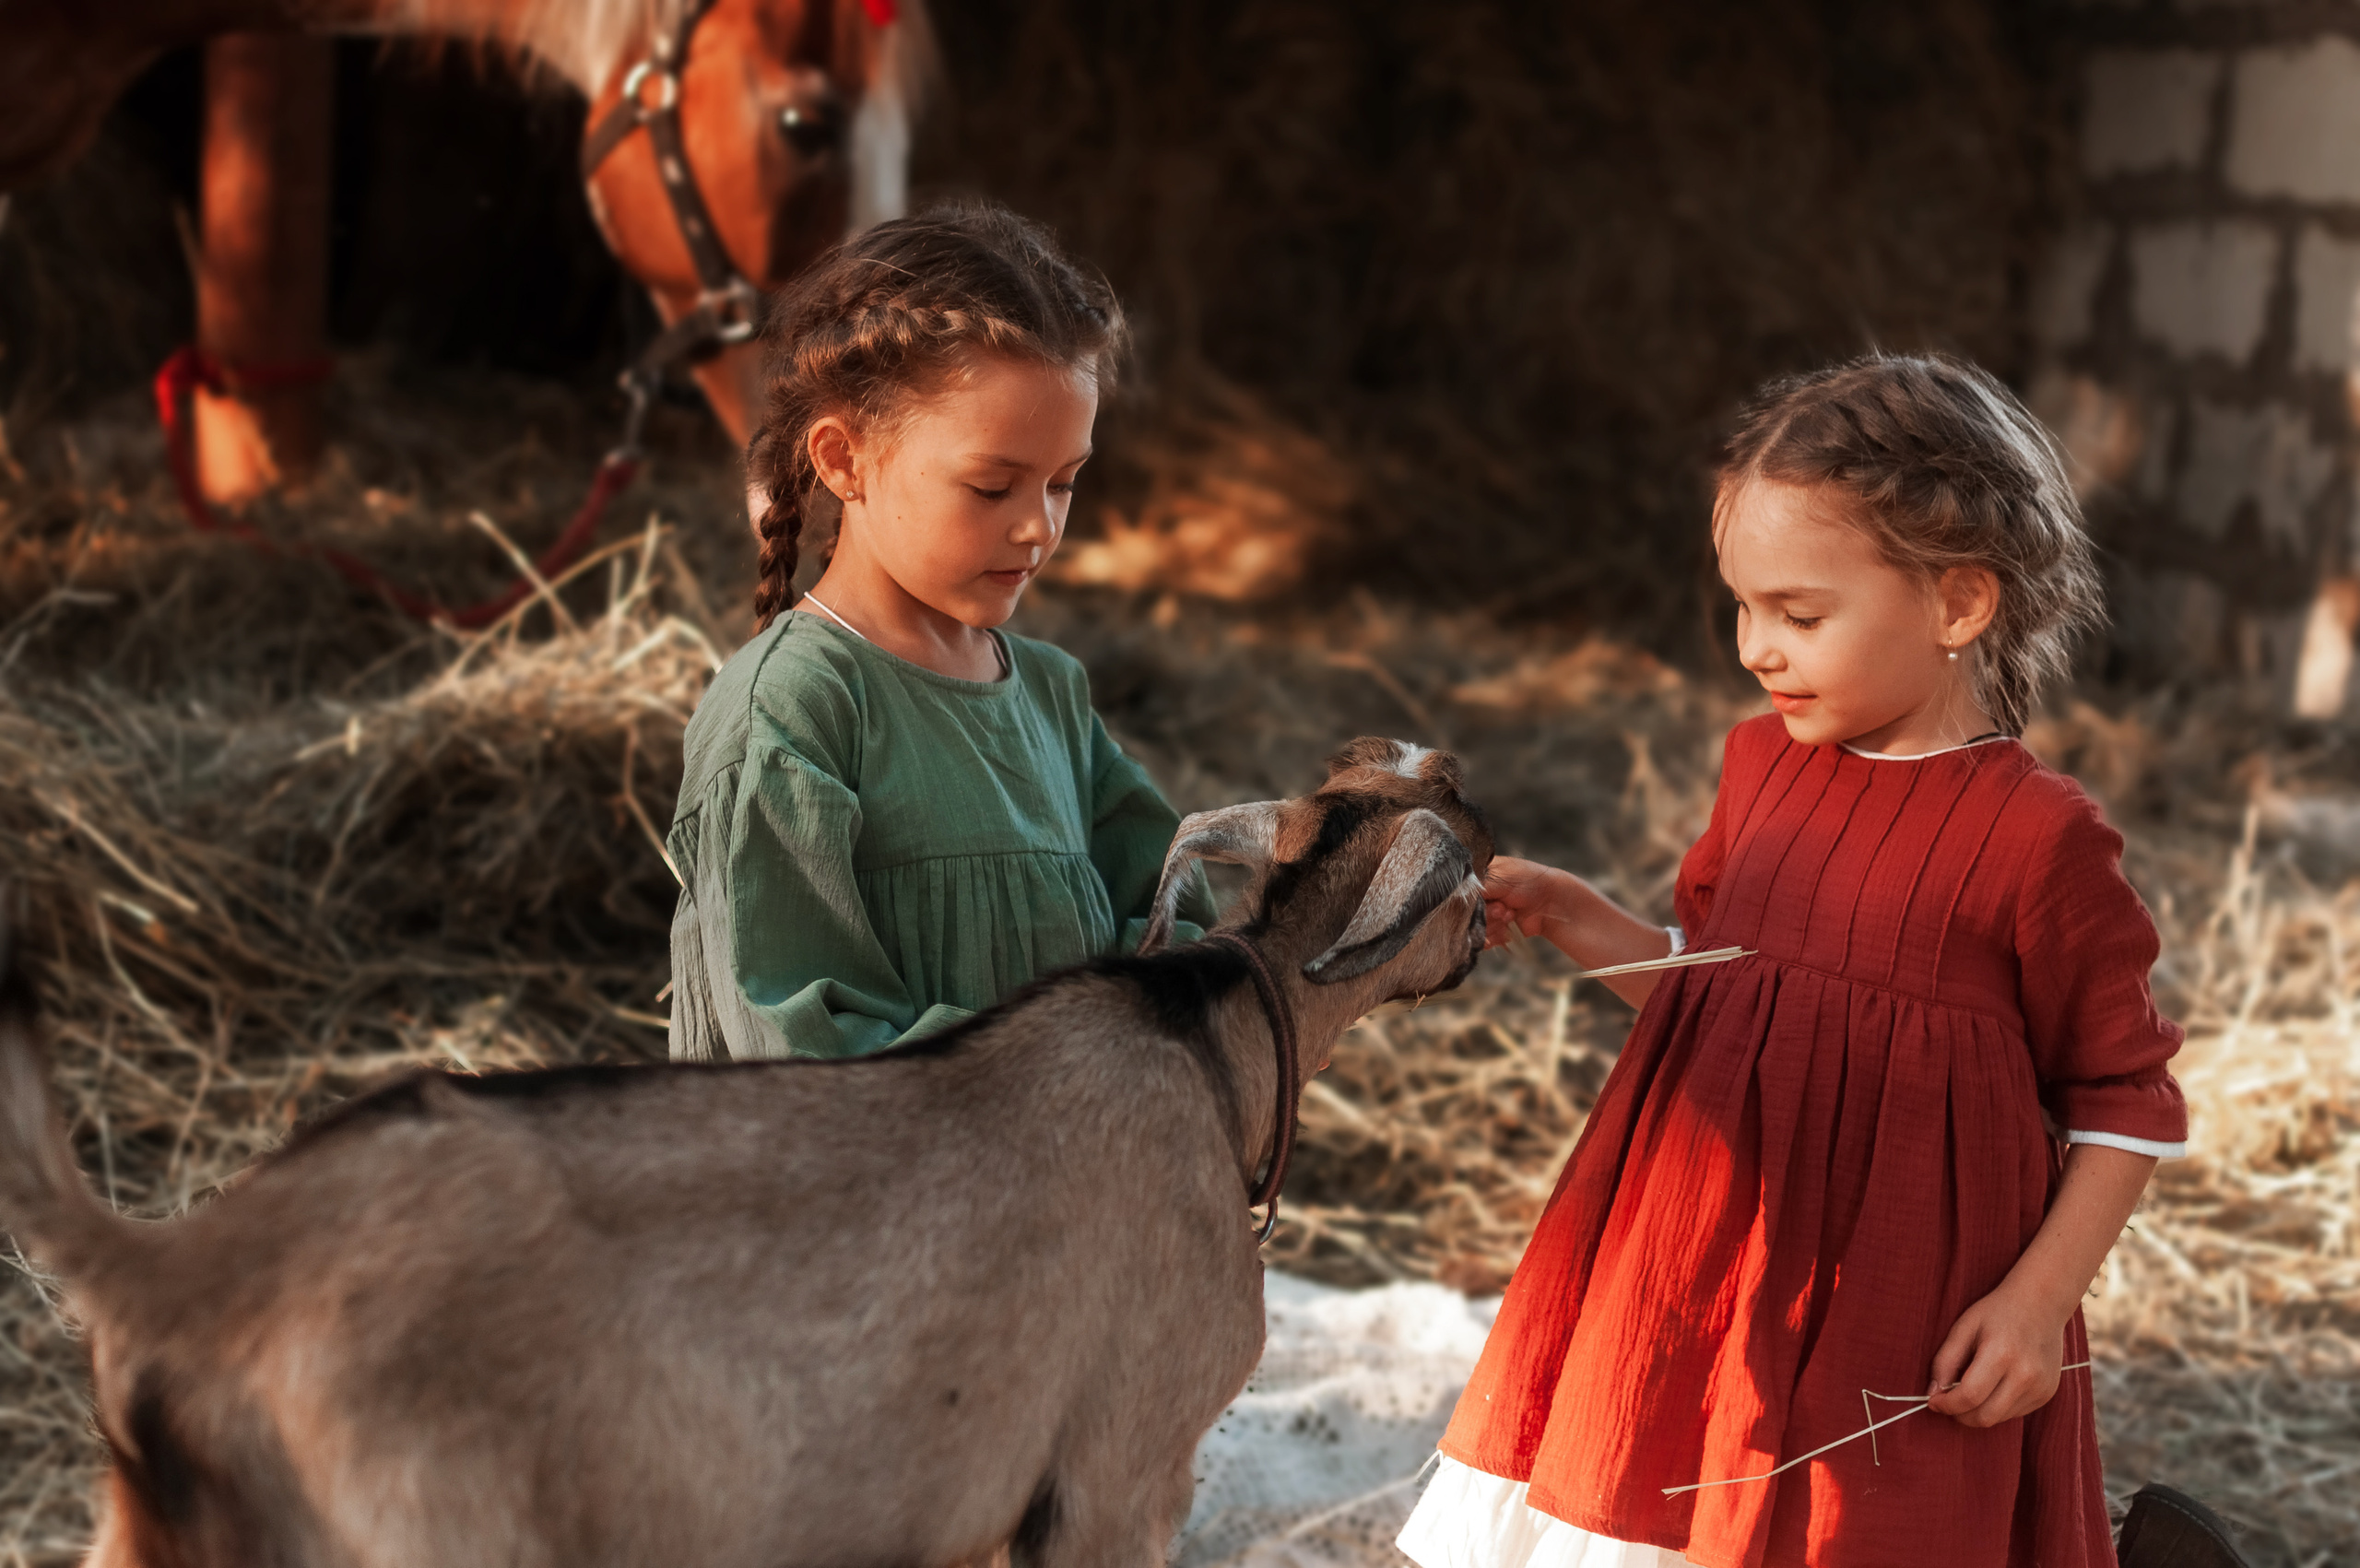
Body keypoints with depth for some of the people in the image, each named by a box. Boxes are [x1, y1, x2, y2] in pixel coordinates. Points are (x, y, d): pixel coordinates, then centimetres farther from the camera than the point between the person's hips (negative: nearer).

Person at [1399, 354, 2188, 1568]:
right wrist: (1571, 920, 4)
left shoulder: (2037, 838, -15)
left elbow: (2127, 1103, -7)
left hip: (1893, 1332, -6)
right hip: (1700, 1269, 6)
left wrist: (2041, 1301, -13)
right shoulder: (1764, 765, 4)